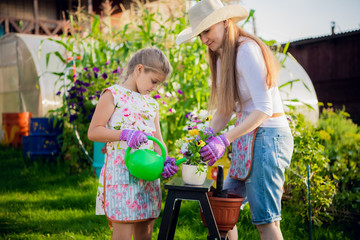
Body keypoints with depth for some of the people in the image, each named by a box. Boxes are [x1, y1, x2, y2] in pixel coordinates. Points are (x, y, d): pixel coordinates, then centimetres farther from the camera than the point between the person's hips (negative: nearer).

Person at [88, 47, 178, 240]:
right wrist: (124, 134, -22)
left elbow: (157, 139, 15)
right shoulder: (113, 94, -2)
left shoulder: (152, 104, 18)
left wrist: (164, 159, -6)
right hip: (121, 172, -6)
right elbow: (93, 132, -8)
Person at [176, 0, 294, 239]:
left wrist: (225, 140, -26)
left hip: (267, 135, -9)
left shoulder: (247, 50, -15)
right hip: (247, 138, 10)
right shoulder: (221, 58, 14)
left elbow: (264, 108, -20)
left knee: (266, 220, -7)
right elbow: (224, 110, 13)